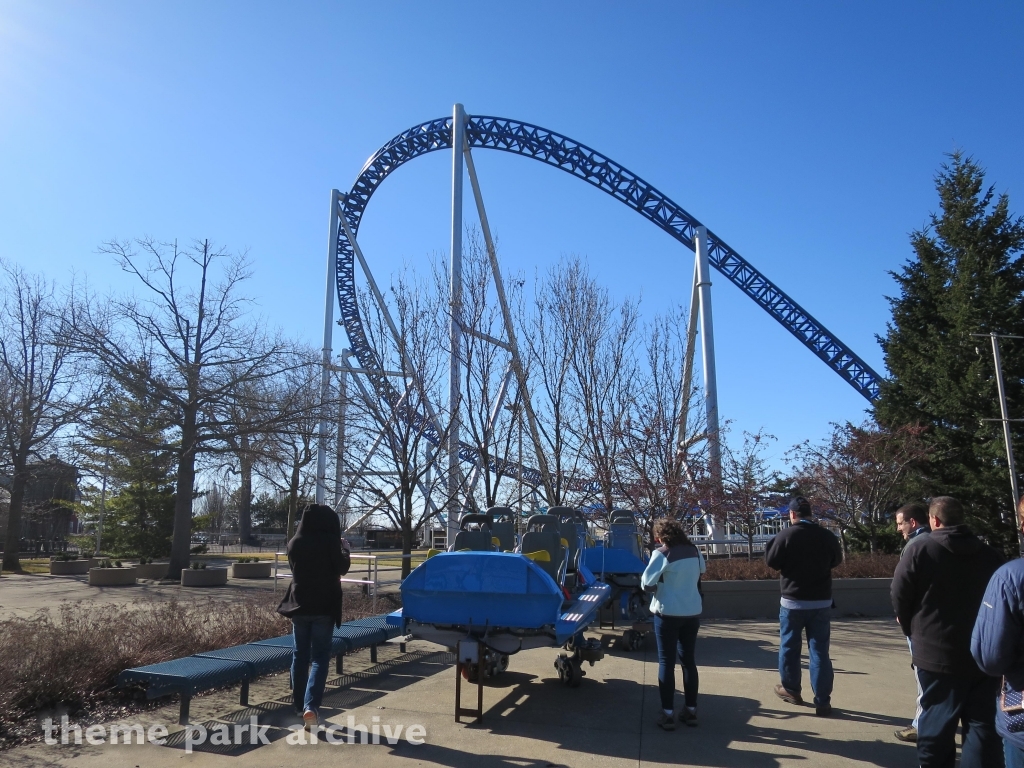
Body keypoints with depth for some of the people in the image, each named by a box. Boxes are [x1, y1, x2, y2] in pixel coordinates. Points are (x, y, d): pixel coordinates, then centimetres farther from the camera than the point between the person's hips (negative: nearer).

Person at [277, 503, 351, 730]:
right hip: (324, 606, -4)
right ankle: (311, 706, -12)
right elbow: (342, 568, -3)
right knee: (320, 657, 2)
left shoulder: (295, 542, -1)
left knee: (300, 656, 15)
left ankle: (300, 706, 24)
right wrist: (344, 547, 13)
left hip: (299, 605, 4)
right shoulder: (330, 541, -13)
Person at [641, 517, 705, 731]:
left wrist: (651, 582, 3)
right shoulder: (694, 551, 4)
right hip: (692, 612, 5)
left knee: (666, 662, 3)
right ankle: (691, 710, 20)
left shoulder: (661, 554, -14)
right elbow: (701, 570, 23)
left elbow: (647, 582, -17)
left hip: (668, 613, -5)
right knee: (689, 660, 14)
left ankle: (668, 714, 4)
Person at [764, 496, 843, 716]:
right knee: (819, 651, 6)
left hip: (793, 601, -2)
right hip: (821, 602, 3)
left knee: (789, 647, 15)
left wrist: (772, 543, 7)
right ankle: (823, 702, 7)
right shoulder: (827, 535, -4)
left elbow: (771, 562, -6)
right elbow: (836, 560, 13)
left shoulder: (786, 535, -13)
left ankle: (791, 690, 29)